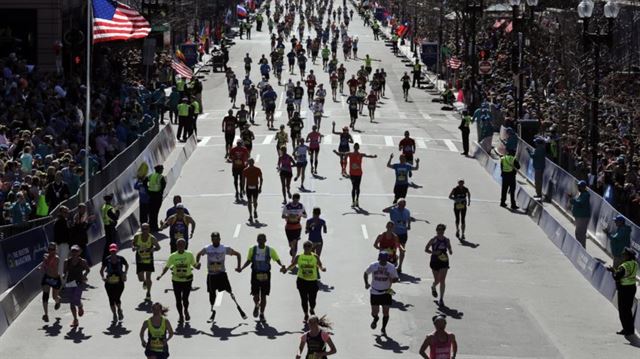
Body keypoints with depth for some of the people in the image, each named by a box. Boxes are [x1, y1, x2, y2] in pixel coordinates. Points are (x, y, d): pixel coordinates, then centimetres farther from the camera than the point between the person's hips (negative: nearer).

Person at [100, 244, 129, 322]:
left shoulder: (121, 259, -5)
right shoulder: (106, 260, -4)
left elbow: (126, 265, 15)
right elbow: (102, 270, 7)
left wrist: (125, 274, 3)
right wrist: (103, 277, -10)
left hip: (119, 282, -1)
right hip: (109, 283, 1)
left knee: (117, 299, -10)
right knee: (111, 300, 4)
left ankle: (119, 310, 24)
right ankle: (114, 314, 25)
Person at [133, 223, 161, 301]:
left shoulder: (152, 238, -16)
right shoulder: (137, 236, -11)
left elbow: (158, 247, -4)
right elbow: (133, 243, 7)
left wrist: (153, 249, -25)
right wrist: (133, 247, -16)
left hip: (149, 260, -2)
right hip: (140, 260, 2)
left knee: (148, 277, -1)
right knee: (140, 278, 2)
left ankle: (148, 294, 19)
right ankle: (145, 282, 41)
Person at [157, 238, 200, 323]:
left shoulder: (189, 255, -3)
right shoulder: (173, 256, -3)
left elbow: (195, 265, 1)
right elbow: (167, 267, -1)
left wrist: (198, 265, -23)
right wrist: (161, 275, -15)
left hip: (187, 280, -1)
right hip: (176, 280, 1)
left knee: (185, 298, -1)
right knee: (178, 299, 4)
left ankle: (186, 311, 31)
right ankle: (180, 315, 23)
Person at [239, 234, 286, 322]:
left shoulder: (270, 250, -4)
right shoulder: (252, 249, -1)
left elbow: (277, 259, 2)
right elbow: (249, 261, 8)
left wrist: (282, 266, -18)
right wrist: (241, 268, -4)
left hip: (266, 275, 0)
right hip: (255, 274, 0)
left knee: (263, 296, 4)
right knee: (256, 295, 1)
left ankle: (262, 314, 18)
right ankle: (256, 306, 36)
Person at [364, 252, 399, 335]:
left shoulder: (391, 267, -8)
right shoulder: (373, 266, -8)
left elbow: (396, 278, 0)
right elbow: (366, 273, 10)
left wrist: (392, 280, -23)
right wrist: (366, 283, -3)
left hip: (386, 292, 0)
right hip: (375, 292, 0)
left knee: (386, 312, 0)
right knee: (375, 312, -1)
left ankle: (383, 328, 21)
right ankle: (375, 319, 36)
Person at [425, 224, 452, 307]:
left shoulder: (446, 240, 0)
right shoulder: (433, 240, -7)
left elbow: (449, 249, 12)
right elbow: (426, 249, -3)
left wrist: (450, 251, -12)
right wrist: (434, 252, -19)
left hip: (444, 261, 1)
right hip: (435, 261, -1)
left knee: (442, 281, -6)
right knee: (437, 280, 8)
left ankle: (441, 299, -2)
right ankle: (433, 288, 46)